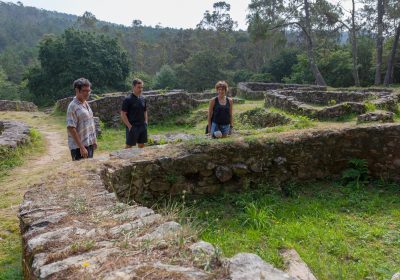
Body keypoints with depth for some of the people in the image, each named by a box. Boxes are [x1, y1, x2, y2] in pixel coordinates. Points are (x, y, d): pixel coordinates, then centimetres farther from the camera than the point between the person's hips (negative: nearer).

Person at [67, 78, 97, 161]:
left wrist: (94, 140, 17)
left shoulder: (86, 103, 11)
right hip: (79, 147, -8)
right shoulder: (73, 106, -16)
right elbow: (71, 128, -21)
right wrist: (81, 147, -23)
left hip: (89, 144, 8)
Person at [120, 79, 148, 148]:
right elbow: (123, 114, -12)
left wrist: (145, 122, 9)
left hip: (142, 126, 6)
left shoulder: (143, 99, 9)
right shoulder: (128, 99, -10)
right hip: (132, 127, -6)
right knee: (129, 145, 1)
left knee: (141, 145, 13)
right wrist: (129, 126, -16)